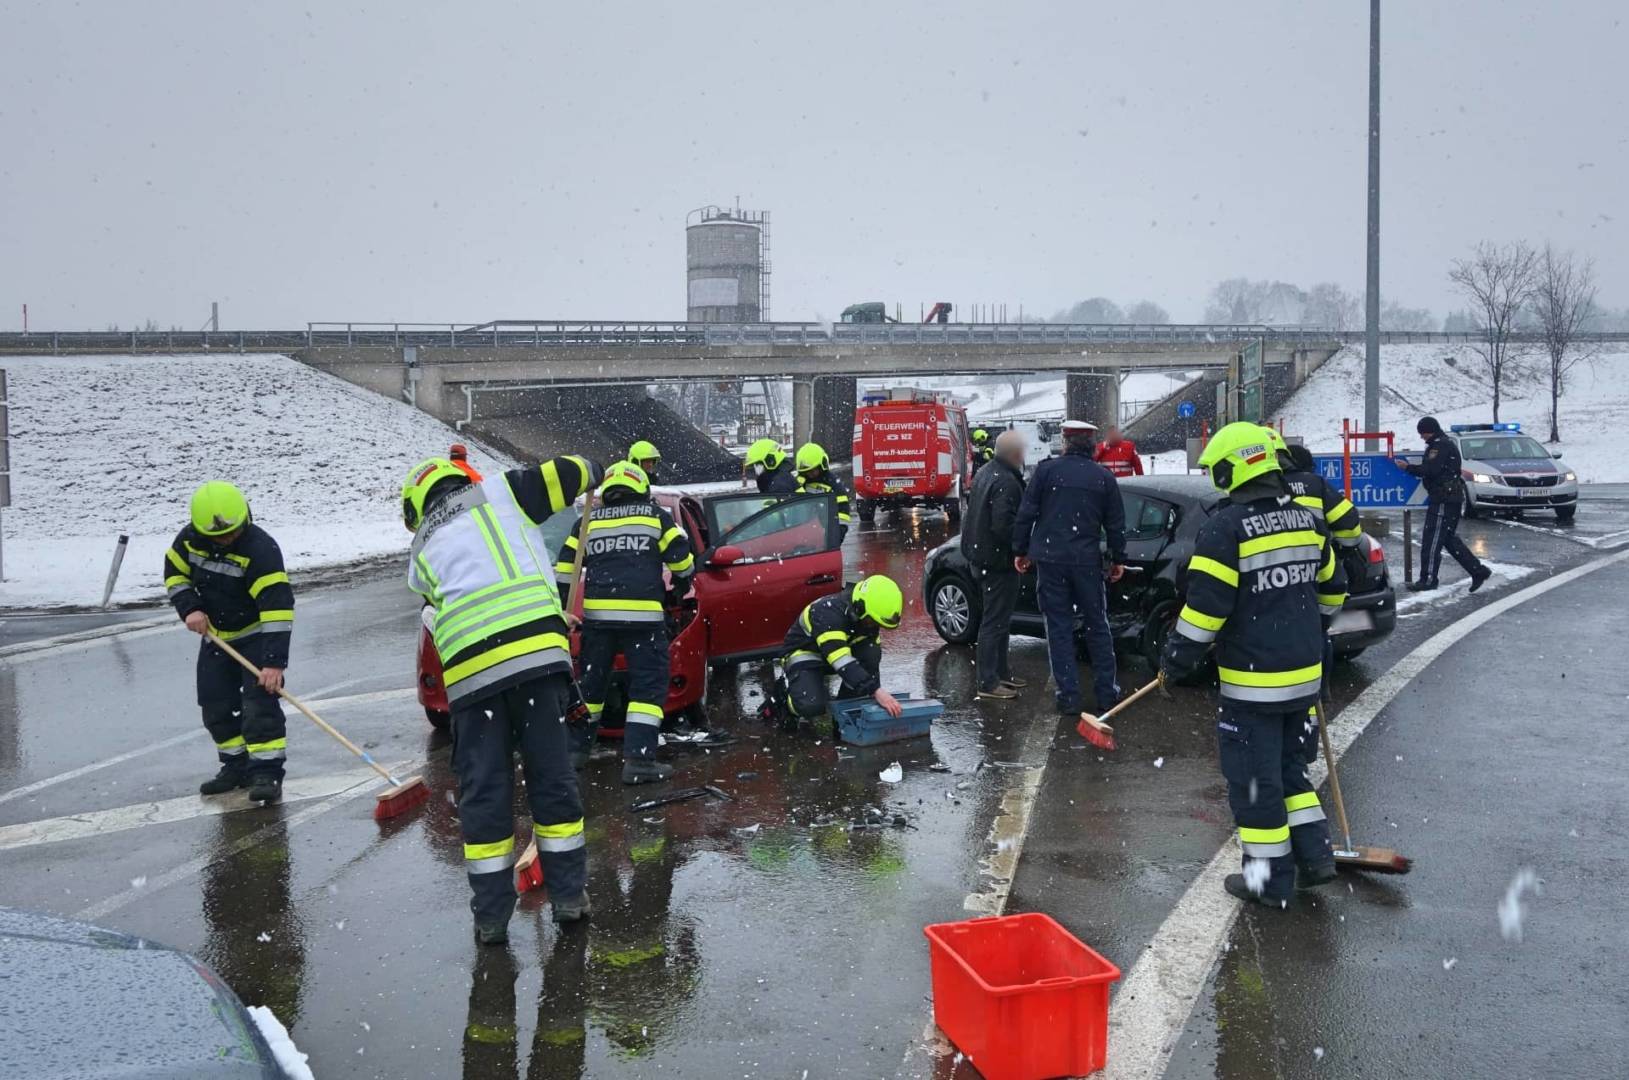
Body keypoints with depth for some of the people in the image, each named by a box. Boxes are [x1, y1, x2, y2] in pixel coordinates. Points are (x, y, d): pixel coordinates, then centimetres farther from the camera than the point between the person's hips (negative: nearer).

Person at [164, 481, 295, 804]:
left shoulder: (261, 549, -29)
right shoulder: (189, 539, -10)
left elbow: (277, 606, -33)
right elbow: (174, 572, 9)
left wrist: (274, 660, -38)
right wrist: (189, 608, -10)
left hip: (256, 635, -6)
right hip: (215, 637, 6)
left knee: (261, 702, -14)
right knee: (216, 706, 10)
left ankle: (266, 772, -11)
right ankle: (236, 765, 23)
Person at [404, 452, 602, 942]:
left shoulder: (422, 551, 26)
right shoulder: (498, 493, 17)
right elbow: (568, 474, 13)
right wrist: (592, 471, 36)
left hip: (469, 672, 1)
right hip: (538, 654, -1)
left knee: (483, 792, 10)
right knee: (552, 777, 11)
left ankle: (491, 916, 16)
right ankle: (569, 895, 20)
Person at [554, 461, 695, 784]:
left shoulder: (588, 521, 14)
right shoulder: (656, 515, 9)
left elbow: (564, 568, 10)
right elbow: (682, 558, 6)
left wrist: (561, 608, 18)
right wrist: (678, 589, 24)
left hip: (597, 613, 3)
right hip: (643, 614, -3)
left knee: (590, 681, 17)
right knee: (648, 684, 0)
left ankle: (575, 747, 25)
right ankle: (638, 759, -8)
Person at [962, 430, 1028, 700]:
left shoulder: (984, 473, 10)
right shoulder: (1007, 482, -23)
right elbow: (1003, 525, -28)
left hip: (981, 555, 10)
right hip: (998, 560, -10)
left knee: (998, 619, 20)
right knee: (995, 622, -4)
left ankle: (1001, 673, 30)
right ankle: (988, 683, 1)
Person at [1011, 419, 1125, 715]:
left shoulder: (1046, 470, -3)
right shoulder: (1104, 477, 3)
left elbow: (1025, 514, -4)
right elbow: (1115, 524, 6)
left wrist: (1020, 551, 5)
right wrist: (1118, 559, 17)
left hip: (1050, 558, -1)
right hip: (1087, 560, 1)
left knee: (1059, 627, 5)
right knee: (1097, 625, 13)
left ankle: (1069, 695, 5)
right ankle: (1106, 693, 16)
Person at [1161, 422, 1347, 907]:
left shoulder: (1225, 527, -17)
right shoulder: (1306, 519, 6)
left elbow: (1205, 605, -19)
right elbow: (1332, 589, 18)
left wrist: (1176, 661, -7)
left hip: (1252, 681, -7)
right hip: (1304, 672, 7)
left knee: (1254, 777, 4)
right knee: (1289, 764, 23)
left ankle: (1270, 878, 12)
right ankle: (1315, 855, 24)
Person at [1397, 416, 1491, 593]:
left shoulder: (1440, 445, -14)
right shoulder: (1444, 444, 20)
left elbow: (1431, 470, -23)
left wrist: (1408, 467, -16)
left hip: (1444, 500, -11)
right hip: (1449, 498, 11)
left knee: (1432, 539, -8)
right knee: (1450, 539, 15)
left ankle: (1428, 579, -5)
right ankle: (1479, 571, 17)